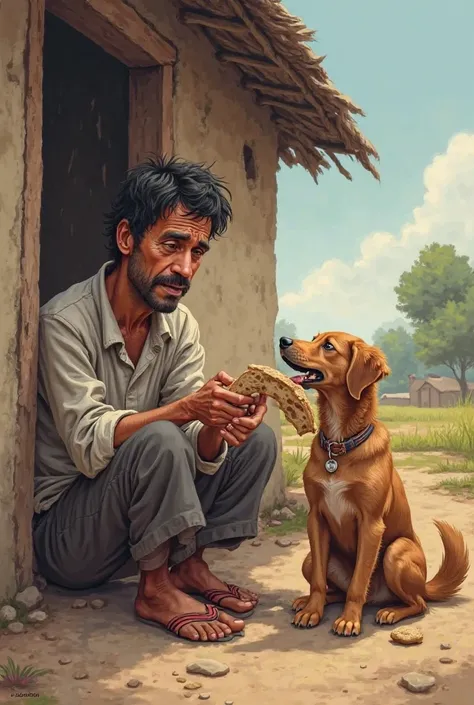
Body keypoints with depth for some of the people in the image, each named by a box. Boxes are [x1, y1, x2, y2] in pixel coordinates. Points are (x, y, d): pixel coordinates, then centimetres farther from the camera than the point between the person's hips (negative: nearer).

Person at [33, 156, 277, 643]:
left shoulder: (180, 327, 0)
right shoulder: (66, 321, -21)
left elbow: (198, 449, -7)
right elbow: (89, 445, -28)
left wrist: (218, 429, -31)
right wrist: (186, 408, -40)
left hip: (134, 514, 7)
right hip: (61, 528, -7)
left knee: (257, 440, -5)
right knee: (159, 441, -33)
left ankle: (188, 565, -1)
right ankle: (155, 590, -15)